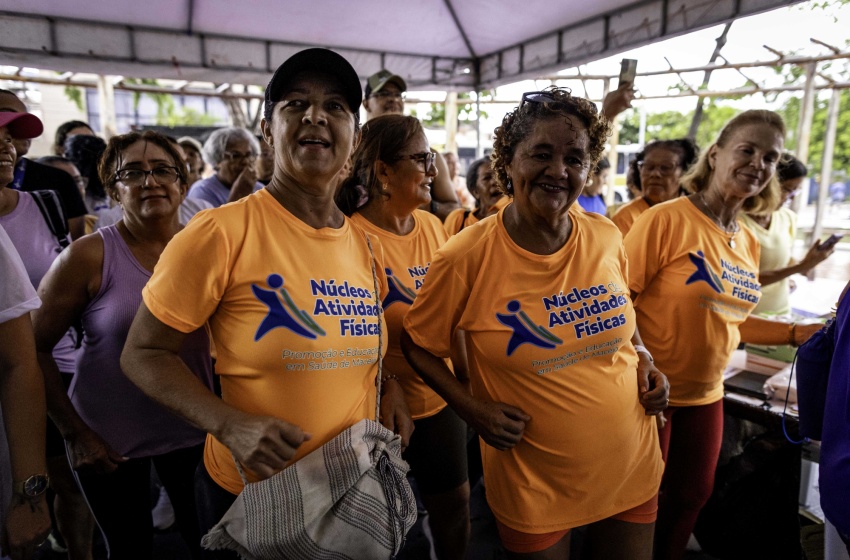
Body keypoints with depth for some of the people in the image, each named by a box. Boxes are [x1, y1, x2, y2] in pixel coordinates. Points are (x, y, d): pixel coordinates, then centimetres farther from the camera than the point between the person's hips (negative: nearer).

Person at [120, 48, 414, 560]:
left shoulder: (366, 246, -1)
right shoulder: (223, 232, -18)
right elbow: (144, 354, -12)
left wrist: (390, 384, -3)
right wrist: (229, 424, -26)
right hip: (250, 493, -5)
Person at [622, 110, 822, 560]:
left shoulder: (748, 243, 5)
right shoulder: (666, 219, -19)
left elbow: (727, 318, 14)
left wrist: (797, 333, 5)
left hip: (705, 396, 7)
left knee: (693, 494, 23)